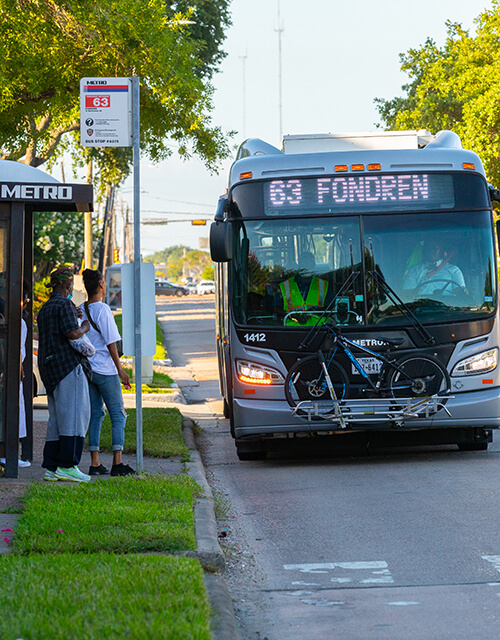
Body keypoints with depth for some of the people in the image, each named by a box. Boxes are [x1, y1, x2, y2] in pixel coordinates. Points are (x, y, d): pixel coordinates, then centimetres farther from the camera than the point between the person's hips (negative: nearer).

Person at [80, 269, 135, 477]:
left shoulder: (79, 310, 7)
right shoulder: (102, 309, -13)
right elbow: (111, 343, -14)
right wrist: (120, 369, -8)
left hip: (87, 370, 7)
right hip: (105, 370, -7)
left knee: (95, 415, 10)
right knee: (118, 415, -1)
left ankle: (94, 464, 8)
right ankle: (117, 463, -6)